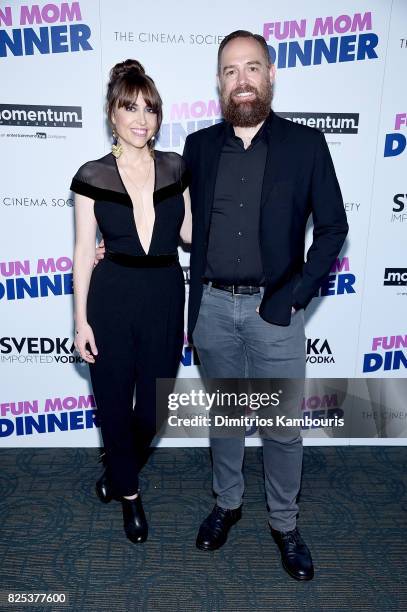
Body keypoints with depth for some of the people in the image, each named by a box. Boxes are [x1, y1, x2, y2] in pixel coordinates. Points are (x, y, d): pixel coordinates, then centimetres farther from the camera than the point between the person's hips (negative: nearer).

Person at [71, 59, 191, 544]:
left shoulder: (175, 168, 2)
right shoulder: (92, 176, -4)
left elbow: (188, 232, 9)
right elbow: (84, 251, -3)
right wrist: (81, 320, -4)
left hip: (165, 296, 2)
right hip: (111, 298, -1)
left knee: (154, 403, 12)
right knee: (113, 400, 11)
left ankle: (119, 466, 46)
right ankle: (129, 491, 39)